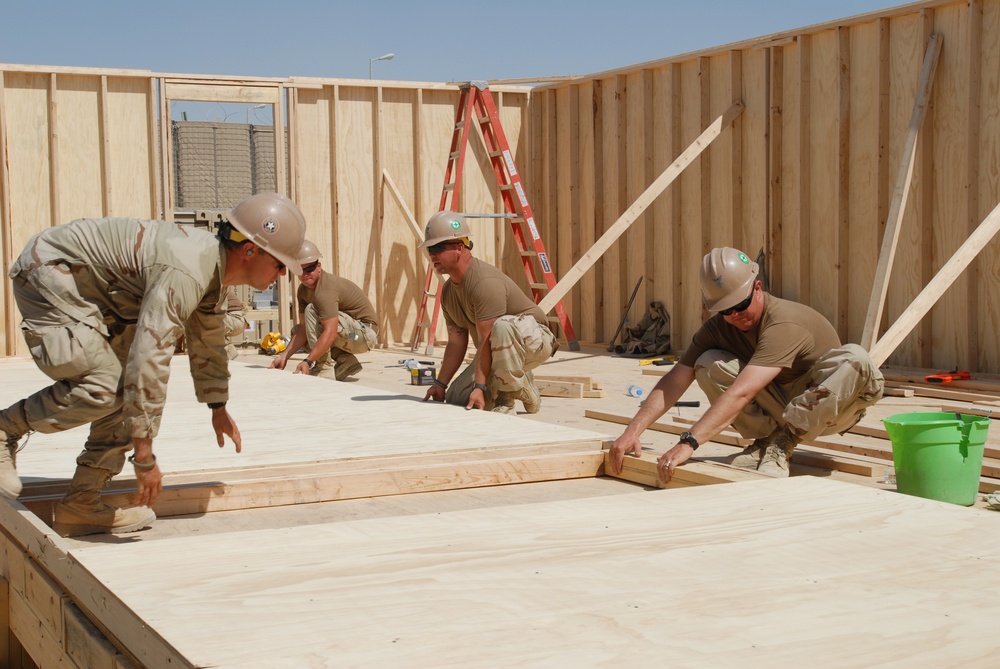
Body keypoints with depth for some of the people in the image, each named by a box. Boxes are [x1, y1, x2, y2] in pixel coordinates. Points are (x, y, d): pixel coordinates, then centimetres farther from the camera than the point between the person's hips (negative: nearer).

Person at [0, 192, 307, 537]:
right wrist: (144, 453, -32)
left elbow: (208, 340, 19)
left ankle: (81, 504, 4)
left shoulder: (215, 266, 1)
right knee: (103, 388, -23)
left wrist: (218, 406, 30)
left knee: (131, 389, 3)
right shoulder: (186, 273, -31)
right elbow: (149, 357, -36)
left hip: (96, 294, 10)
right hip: (49, 276, -10)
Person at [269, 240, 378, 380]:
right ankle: (345, 361, 6)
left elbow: (330, 333, -34)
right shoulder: (303, 290, 3)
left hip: (365, 332, -10)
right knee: (297, 331, 12)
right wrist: (284, 356, -9)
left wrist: (308, 361, -37)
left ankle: (325, 368, -19)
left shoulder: (325, 290, -26)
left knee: (311, 310, -23)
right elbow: (303, 327, 1)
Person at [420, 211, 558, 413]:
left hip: (534, 338, -8)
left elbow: (486, 341, -31)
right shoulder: (448, 291, 3)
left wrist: (480, 387, -33)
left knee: (502, 327, -41)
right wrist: (440, 383, -1)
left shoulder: (485, 282, -28)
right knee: (456, 400, -6)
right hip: (500, 353, 8)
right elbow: (456, 343, 5)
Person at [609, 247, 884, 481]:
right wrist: (632, 431, -26)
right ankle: (766, 440, -7)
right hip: (777, 407, 4)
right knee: (708, 364, -17)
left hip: (825, 409, -4)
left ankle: (784, 441, -22)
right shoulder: (717, 327, -9)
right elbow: (676, 380, -13)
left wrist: (689, 442, -49)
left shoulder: (784, 323, -31)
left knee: (856, 359, -36)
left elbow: (740, 393, -42)